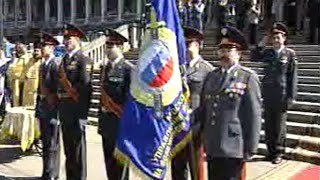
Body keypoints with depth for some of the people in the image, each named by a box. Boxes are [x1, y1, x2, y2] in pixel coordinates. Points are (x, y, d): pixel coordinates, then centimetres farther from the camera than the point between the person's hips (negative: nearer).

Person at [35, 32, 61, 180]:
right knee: (45, 142, 16)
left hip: (52, 107, -9)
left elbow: (58, 88, -18)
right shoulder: (43, 65, 13)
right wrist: (38, 109, 15)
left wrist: (53, 104, -16)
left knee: (52, 144, -1)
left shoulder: (56, 64, -14)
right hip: (42, 107, 9)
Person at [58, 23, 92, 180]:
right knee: (68, 146, 15)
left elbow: (85, 85, -17)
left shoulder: (84, 60, -8)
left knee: (77, 145, -2)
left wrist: (71, 92, -11)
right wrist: (60, 94, 10)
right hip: (64, 109, 8)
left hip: (76, 108, -8)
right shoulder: (64, 60, 18)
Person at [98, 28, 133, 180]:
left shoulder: (128, 69, -11)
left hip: (120, 120, -7)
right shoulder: (105, 68, 13)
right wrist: (101, 120, 16)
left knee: (119, 161, 2)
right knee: (109, 160, 14)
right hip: (106, 120, 7)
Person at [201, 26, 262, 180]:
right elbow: (203, 109, 14)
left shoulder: (248, 78, -4)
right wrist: (202, 138, 10)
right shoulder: (211, 76, 12)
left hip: (234, 149, -5)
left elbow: (254, 115, -7)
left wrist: (251, 148, -10)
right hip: (212, 148, 5)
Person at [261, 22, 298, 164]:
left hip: (281, 95, -4)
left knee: (279, 125, 3)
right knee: (268, 124, 8)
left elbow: (293, 76, -4)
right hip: (268, 94, 4)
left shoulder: (290, 54, -2)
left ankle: (278, 153, 13)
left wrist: (291, 97, -8)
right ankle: (271, 151, 19)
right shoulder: (267, 53, 10)